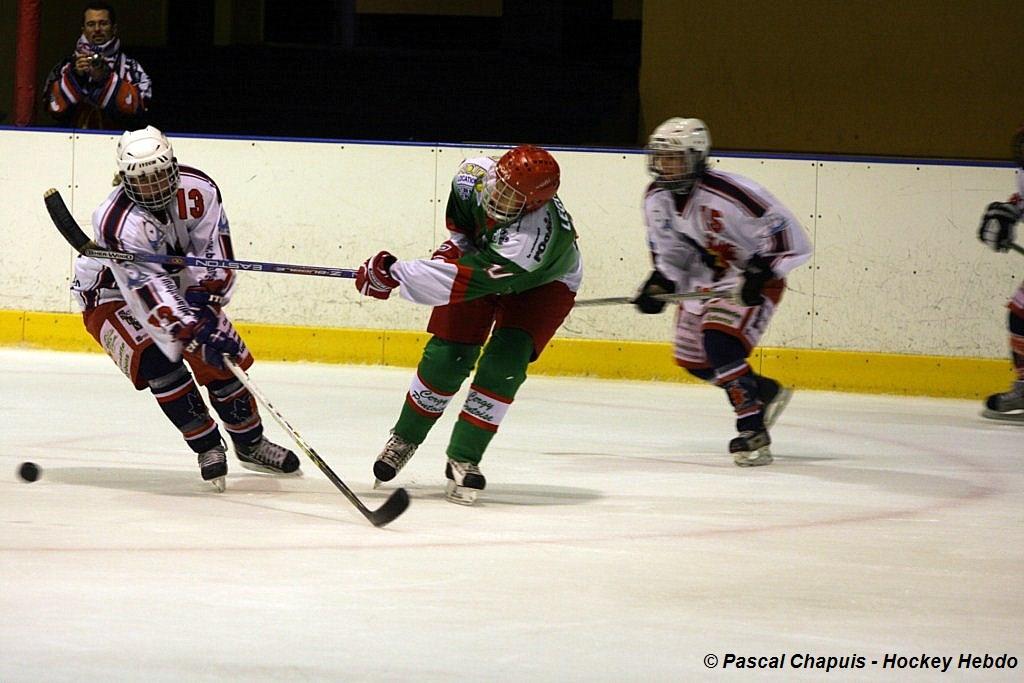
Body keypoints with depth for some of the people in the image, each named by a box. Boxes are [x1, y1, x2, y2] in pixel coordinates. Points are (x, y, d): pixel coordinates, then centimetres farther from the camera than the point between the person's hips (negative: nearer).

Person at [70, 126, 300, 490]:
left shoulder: (196, 188, -21)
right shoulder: (120, 224, -38)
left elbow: (214, 248, -12)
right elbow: (149, 291, -43)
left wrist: (203, 294, -26)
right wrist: (196, 335, -50)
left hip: (177, 283, 6)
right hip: (111, 295, -6)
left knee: (222, 355, -1)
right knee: (156, 358, -28)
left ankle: (251, 443, 20)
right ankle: (208, 447, -15)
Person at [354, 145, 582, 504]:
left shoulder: (537, 235, -46)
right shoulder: (476, 174, -30)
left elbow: (464, 281, -45)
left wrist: (393, 273, -43)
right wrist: (456, 243, -11)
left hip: (542, 284, -4)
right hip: (476, 254, 4)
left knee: (503, 366, -21)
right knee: (446, 357, -5)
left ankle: (463, 459, -7)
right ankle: (405, 438, 17)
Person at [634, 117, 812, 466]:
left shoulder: (731, 194, -29)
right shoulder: (657, 199, -5)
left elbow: (786, 234, -26)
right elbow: (668, 248, 9)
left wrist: (761, 274, -33)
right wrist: (660, 282, -7)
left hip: (750, 280, -9)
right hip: (704, 278, 9)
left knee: (721, 343, -28)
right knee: (692, 358, 13)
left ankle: (752, 431, -22)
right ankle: (765, 393, 36)